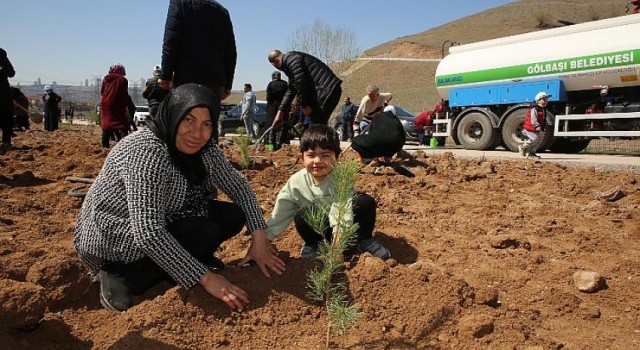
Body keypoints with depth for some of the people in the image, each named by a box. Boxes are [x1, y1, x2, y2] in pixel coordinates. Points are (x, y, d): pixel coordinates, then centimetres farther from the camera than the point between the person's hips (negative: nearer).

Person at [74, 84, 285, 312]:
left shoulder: (204, 149, -9)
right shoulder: (147, 152, -32)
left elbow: (238, 184, 0)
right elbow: (148, 233, -37)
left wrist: (259, 237, -12)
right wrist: (205, 278, -34)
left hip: (161, 223, 8)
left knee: (233, 216, -6)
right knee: (205, 233, -25)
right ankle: (122, 275, -9)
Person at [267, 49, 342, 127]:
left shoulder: (291, 59, -8)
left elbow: (300, 83, -16)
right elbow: (291, 91, 26)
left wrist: (304, 106, -10)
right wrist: (280, 112, 23)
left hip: (326, 91, -10)